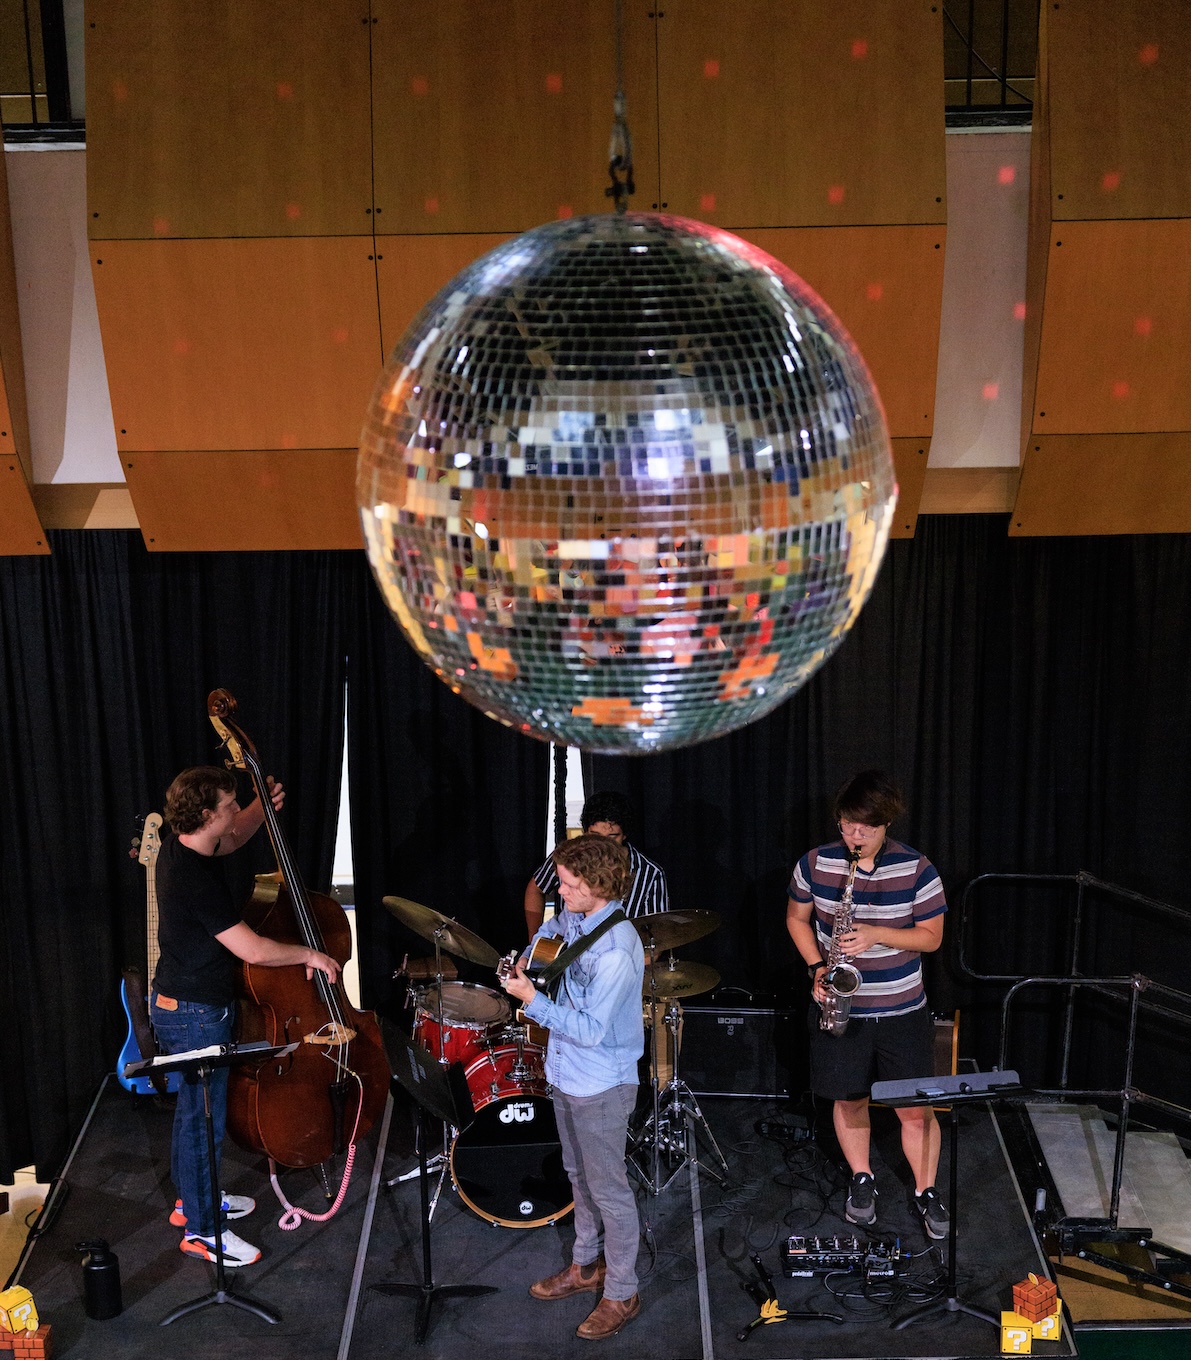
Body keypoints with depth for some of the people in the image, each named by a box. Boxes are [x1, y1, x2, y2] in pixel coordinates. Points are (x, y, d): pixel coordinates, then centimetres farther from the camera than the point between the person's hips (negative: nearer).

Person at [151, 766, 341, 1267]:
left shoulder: (178, 847, -2)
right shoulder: (197, 879, -30)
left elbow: (230, 841, 21)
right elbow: (253, 949, -30)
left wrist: (263, 808, 3)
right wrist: (310, 954, -14)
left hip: (178, 1002, 10)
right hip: (197, 1016, -10)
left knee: (194, 1108, 23)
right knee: (204, 1116, 3)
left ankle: (193, 1198, 40)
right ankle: (201, 1229, 16)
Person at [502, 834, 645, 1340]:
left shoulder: (616, 950, -30)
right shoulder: (575, 916, -4)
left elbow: (591, 1030, -29)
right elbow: (553, 926, 21)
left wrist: (532, 1000, -27)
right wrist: (529, 957, 3)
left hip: (601, 1088, -9)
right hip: (566, 1075, 9)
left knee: (609, 1189, 5)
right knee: (579, 1176, 24)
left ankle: (622, 1294, 21)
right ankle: (586, 1265, 42)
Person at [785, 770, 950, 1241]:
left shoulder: (916, 869, -10)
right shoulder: (815, 863, -6)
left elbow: (931, 936, -6)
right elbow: (796, 918, 8)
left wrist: (876, 935, -21)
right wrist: (816, 966, -7)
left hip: (902, 1011, -1)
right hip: (840, 1007, 1)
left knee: (915, 1110, 1)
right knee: (849, 1099, 13)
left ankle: (925, 1191, 22)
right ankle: (861, 1180, 35)